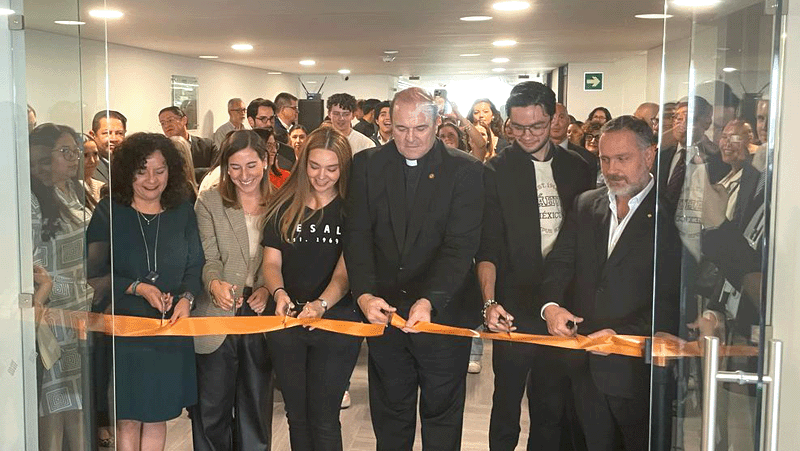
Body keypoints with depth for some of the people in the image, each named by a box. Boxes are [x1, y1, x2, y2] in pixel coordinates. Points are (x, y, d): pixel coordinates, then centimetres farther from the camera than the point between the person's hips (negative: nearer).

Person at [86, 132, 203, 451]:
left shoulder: (182, 212, 3)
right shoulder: (108, 212, -5)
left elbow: (195, 266, 8)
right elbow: (94, 273, -7)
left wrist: (187, 298, -11)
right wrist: (138, 288, -18)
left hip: (171, 329, 2)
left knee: (157, 417, 12)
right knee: (128, 419, 5)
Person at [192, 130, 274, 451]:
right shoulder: (209, 202, 0)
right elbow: (209, 258, -6)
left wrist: (268, 289, -13)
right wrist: (215, 284, -27)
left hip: (261, 316, 1)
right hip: (217, 318, -1)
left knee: (256, 408, 12)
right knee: (212, 410, 8)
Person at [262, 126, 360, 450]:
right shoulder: (284, 206, 4)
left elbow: (346, 268, -14)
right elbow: (271, 261, 2)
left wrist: (322, 304, -33)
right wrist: (279, 293, -20)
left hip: (336, 321, -3)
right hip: (286, 319, 3)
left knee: (323, 417, 2)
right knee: (296, 414, 16)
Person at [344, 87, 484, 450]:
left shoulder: (465, 170, -8)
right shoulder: (367, 165, 1)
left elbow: (460, 246, -15)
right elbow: (357, 235, -5)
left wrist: (430, 301, -29)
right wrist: (364, 294, -20)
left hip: (443, 312, -2)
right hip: (384, 310, 2)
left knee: (441, 414, 14)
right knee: (390, 413, 17)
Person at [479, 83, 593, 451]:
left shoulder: (577, 168, 8)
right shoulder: (497, 171, -2)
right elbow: (487, 246, -6)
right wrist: (490, 301, -19)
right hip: (515, 308, -3)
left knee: (553, 405, 11)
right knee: (507, 400, 4)